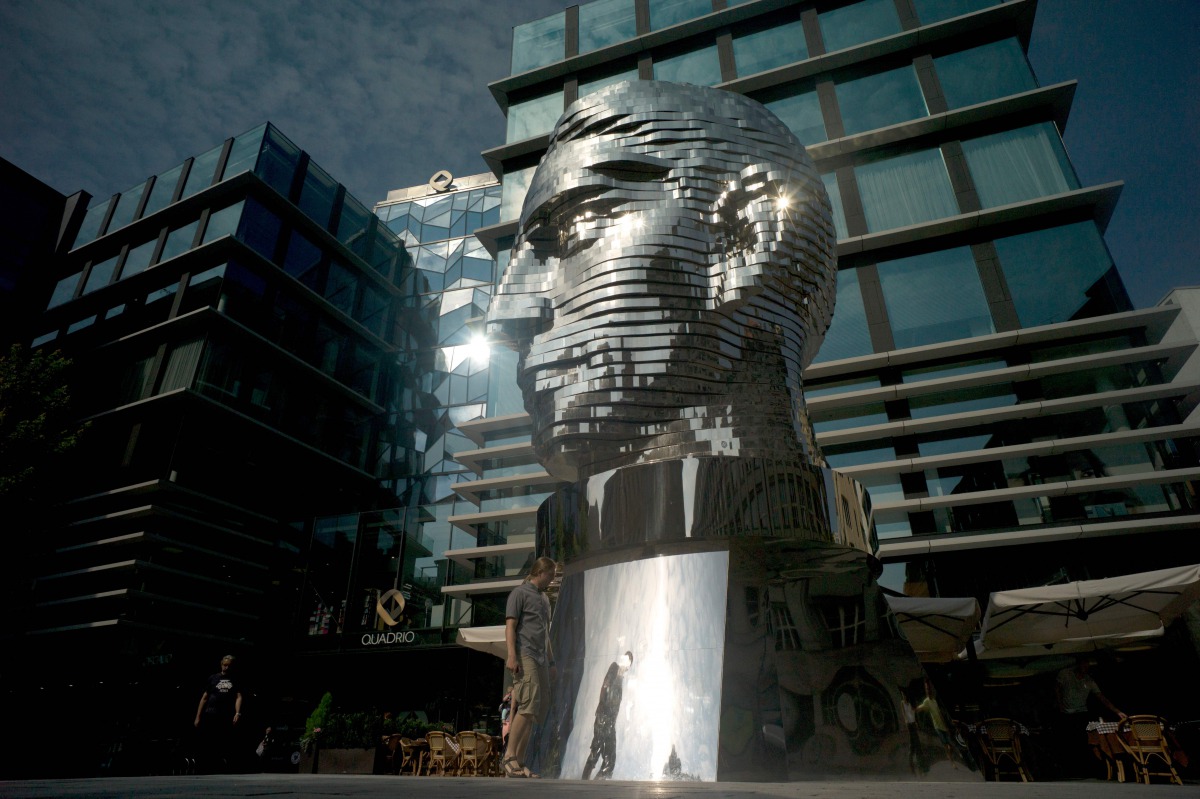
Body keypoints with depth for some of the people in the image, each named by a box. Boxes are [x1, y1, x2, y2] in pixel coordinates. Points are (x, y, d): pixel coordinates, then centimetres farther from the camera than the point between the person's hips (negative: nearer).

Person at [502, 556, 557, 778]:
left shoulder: (544, 598, 24)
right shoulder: (520, 593, 0)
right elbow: (510, 626, -9)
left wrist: (552, 661, 24)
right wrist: (512, 656, -19)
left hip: (541, 659, 8)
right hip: (525, 656, -8)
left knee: (536, 713, 5)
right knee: (528, 707, -18)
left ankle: (519, 764, 10)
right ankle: (510, 756, -13)